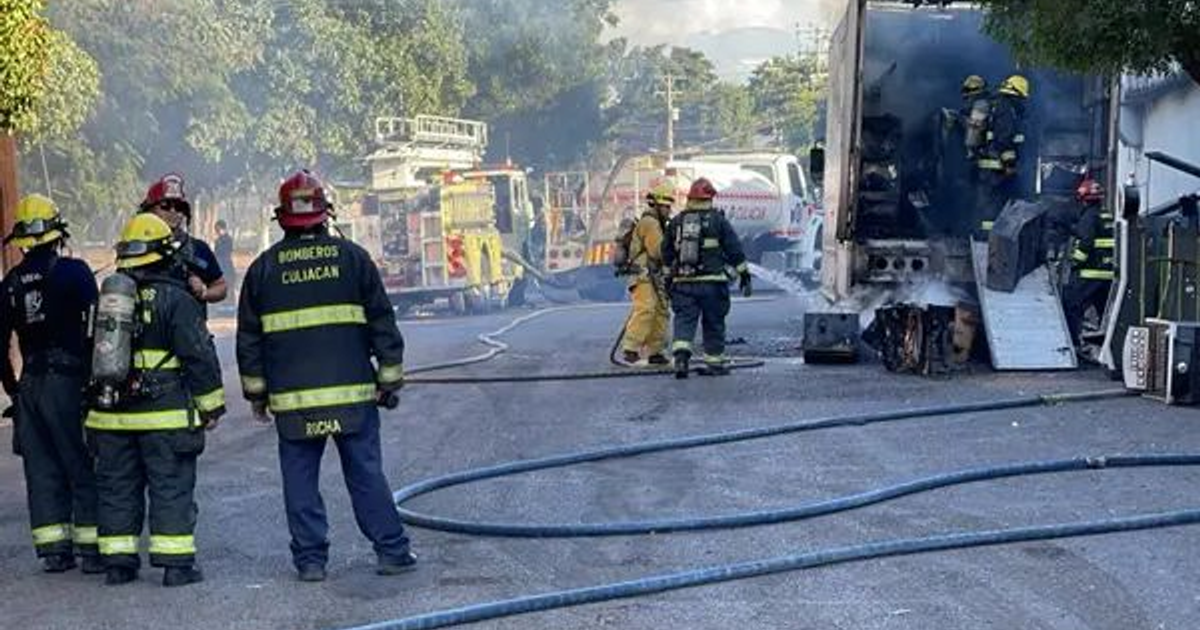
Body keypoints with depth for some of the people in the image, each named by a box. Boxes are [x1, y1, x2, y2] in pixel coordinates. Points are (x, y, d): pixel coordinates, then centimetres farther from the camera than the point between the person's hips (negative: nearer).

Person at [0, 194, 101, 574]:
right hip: (69, 382, -5)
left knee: (42, 470, 11)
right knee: (84, 467, 1)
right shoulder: (73, 271, -7)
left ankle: (54, 550, 13)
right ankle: (91, 547, 2)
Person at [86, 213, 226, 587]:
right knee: (171, 487, 0)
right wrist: (211, 404, -3)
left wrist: (94, 406, 26)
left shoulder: (107, 299, 11)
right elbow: (199, 356, -11)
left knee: (117, 487, 12)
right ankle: (176, 563, -1)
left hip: (112, 415, 5)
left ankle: (118, 562, 14)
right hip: (165, 415, -5)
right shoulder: (176, 299, -9)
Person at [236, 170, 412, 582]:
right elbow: (382, 322, 3)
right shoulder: (352, 258, 3)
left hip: (292, 397, 0)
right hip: (353, 392, 0)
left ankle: (310, 559, 8)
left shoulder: (263, 268, 5)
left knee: (300, 479, 6)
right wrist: (389, 378, 9)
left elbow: (249, 337, 8)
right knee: (366, 472, 5)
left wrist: (255, 390, 16)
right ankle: (392, 551, 8)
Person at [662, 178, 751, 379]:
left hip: (683, 282, 2)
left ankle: (681, 352, -22)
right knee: (713, 323, 8)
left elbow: (667, 253, 17)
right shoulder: (718, 220, -1)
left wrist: (668, 278, 27)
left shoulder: (676, 222, 10)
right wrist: (744, 274, 7)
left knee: (684, 319, 1)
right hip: (712, 282, -2)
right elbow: (734, 250, 0)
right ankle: (715, 362, 14)